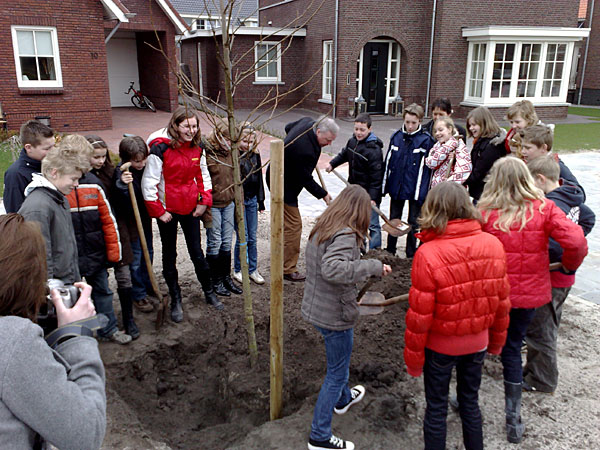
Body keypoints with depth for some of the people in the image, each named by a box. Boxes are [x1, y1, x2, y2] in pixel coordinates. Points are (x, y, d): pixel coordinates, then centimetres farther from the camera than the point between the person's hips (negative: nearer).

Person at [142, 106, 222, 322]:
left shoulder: (196, 148, 1)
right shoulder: (161, 149, -16)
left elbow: (202, 176, 14)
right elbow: (148, 183, -14)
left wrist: (204, 200, 4)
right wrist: (158, 211, -13)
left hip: (191, 209, 4)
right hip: (168, 211, -3)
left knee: (197, 252, 11)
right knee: (169, 256, 10)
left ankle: (209, 293, 27)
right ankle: (175, 300, 23)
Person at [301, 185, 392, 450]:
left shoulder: (320, 229, 3)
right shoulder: (345, 236, -25)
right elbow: (332, 268, -42)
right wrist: (373, 267, -37)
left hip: (314, 308, 9)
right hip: (335, 316, -9)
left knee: (338, 361, 32)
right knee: (337, 373, 8)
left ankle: (343, 398, 57)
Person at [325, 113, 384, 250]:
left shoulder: (374, 150, -21)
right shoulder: (352, 141, 2)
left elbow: (376, 176, -21)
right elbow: (344, 154, 26)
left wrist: (373, 197, -22)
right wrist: (332, 164, 15)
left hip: (369, 193, -8)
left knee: (372, 224, -3)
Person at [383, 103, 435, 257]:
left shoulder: (426, 140, -10)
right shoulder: (396, 136, 2)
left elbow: (427, 167, -10)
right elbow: (388, 162, 8)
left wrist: (423, 191, -14)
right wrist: (386, 185, 7)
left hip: (415, 190, -4)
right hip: (396, 187, 4)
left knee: (413, 223, 9)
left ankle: (411, 256, 22)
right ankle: (389, 252, 29)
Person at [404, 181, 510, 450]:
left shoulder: (428, 254, -26)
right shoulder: (493, 246, -12)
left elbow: (419, 315, -19)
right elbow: (502, 301, -1)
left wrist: (413, 358, -5)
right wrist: (497, 340, 15)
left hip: (440, 346, -4)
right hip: (477, 343, 4)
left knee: (436, 409, 15)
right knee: (470, 403, 24)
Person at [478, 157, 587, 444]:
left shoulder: (485, 212, -14)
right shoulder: (544, 209, -9)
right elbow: (576, 242, -16)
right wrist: (569, 265, 4)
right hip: (529, 293, 2)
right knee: (512, 348, 16)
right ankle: (513, 421, 23)